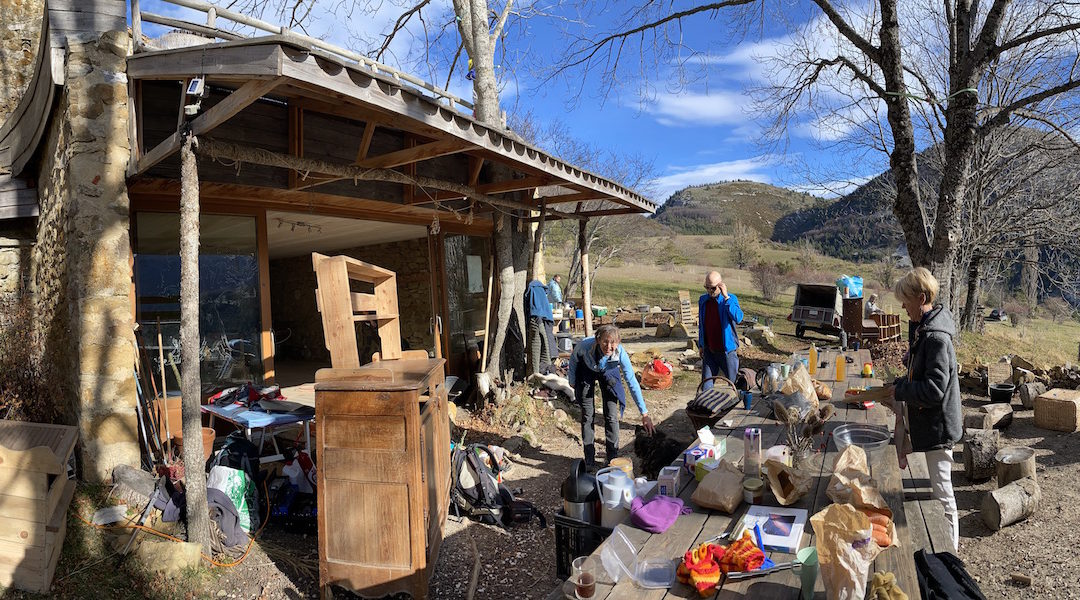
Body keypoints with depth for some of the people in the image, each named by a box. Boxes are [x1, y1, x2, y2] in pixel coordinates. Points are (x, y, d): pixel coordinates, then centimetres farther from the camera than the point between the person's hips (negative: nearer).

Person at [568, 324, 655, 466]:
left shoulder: (620, 353, -36)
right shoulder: (585, 345, -38)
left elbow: (632, 383, -28)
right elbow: (574, 359, -13)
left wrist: (644, 413, -28)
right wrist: (572, 381, -3)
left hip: (608, 373, 0)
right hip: (587, 371, 0)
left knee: (612, 416, -6)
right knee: (587, 415, -1)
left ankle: (613, 459, 10)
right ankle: (589, 460, 11)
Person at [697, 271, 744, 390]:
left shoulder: (730, 299, -10)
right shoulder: (703, 300, 3)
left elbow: (738, 318, -30)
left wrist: (726, 297, -31)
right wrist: (701, 345, 16)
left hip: (727, 350, -4)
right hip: (709, 351, 4)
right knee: (706, 387, 5)